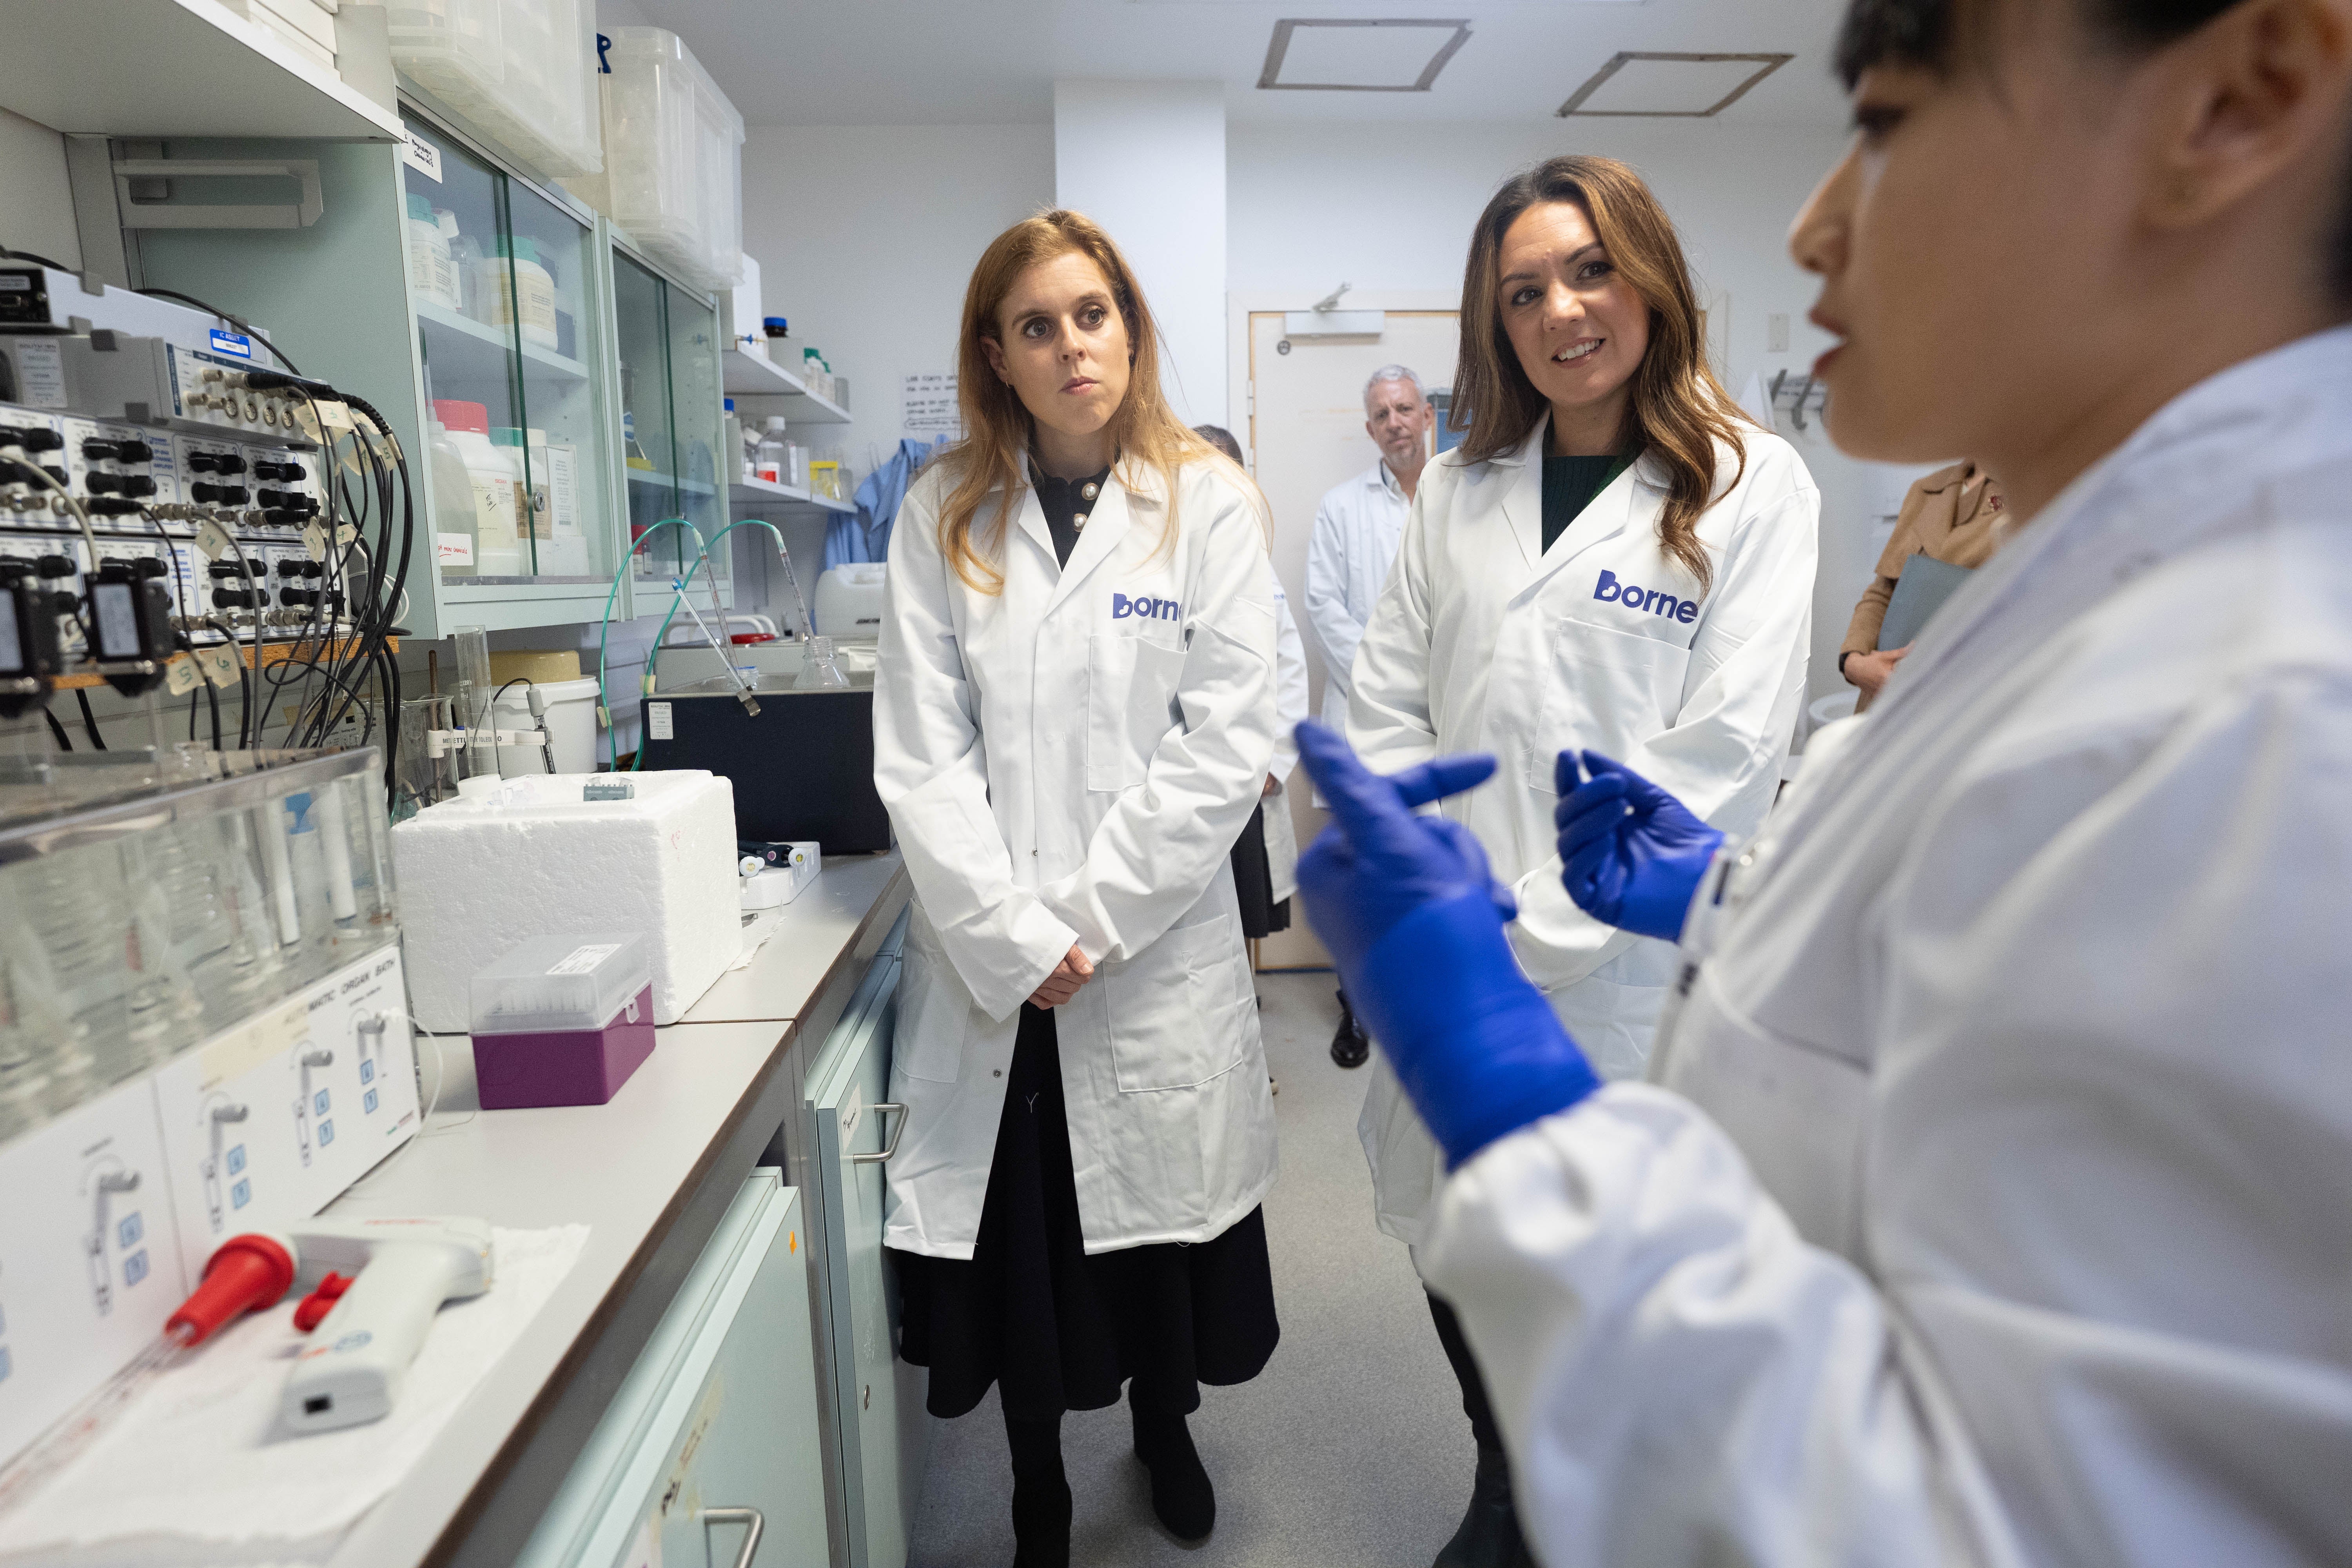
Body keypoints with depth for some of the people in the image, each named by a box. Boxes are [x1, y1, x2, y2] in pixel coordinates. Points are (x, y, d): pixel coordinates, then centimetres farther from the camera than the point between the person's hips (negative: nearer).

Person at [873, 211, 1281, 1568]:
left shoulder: (1208, 500, 0)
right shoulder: (944, 516, 4)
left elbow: (1232, 741, -8)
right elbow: (920, 753, -3)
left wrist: (1089, 915, -11)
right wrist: (1014, 938, -12)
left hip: (1160, 957, -1)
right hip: (990, 970, 1)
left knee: (1157, 1220, 14)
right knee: (1017, 1239, 11)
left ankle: (1165, 1429, 46)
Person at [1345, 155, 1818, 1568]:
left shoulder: (1752, 486, -4)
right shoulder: (1459, 490, 10)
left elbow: (1727, 750, -12)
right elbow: (1389, 703, 7)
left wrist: (1534, 935, -15)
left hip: (1619, 972, -4)